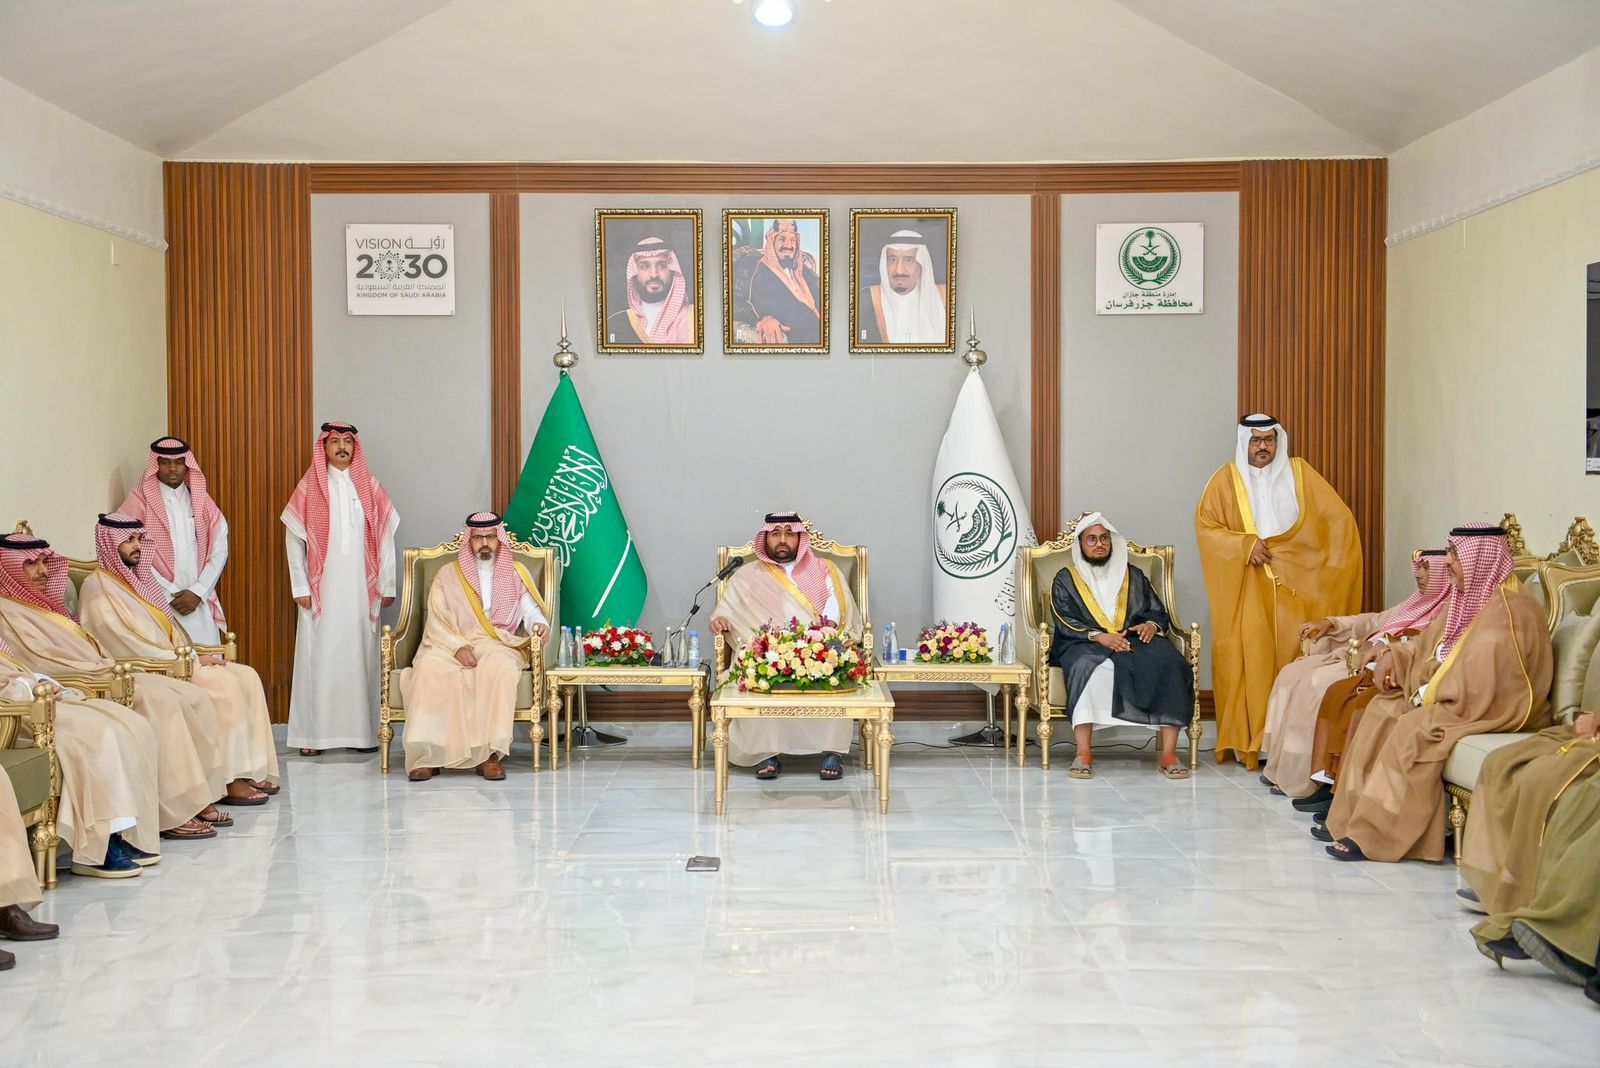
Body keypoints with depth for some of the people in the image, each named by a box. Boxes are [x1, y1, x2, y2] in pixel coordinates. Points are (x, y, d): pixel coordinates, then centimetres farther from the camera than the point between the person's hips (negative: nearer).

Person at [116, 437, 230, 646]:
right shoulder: (139, 503, -1)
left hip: (200, 604, 3)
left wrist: (198, 592, -5)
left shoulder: (202, 501, 11)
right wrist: (170, 595, -10)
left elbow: (219, 550, 6)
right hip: (159, 605, -3)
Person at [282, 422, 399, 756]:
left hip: (361, 588, 2)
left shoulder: (370, 487, 7)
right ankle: (313, 734, 2)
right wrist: (300, 587, -4)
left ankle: (361, 731, 9)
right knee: (318, 657, -2)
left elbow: (385, 537, 7)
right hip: (322, 588, -1)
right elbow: (293, 538, 2)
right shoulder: (309, 488, 2)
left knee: (361, 655, 2)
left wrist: (386, 585, 3)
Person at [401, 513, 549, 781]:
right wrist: (458, 647, -13)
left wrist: (539, 624, -21)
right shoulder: (448, 575, 16)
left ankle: (488, 753, -37)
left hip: (500, 645, -1)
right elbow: (437, 622, 5)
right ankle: (426, 755, -33)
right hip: (451, 645, 1)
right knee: (429, 668, -34)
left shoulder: (517, 574, 17)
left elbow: (530, 609, 4)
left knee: (499, 666, -38)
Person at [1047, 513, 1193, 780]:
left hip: (1135, 639, 3)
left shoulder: (1133, 575, 23)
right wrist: (1098, 636, -17)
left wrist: (1152, 625, -7)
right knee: (1087, 666, -40)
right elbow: (1065, 622, 0)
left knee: (1170, 664, -29)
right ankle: (1083, 753, -42)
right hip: (1085, 644, -3)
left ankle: (1168, 753, -32)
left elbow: (1159, 613, 18)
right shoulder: (1065, 579, 14)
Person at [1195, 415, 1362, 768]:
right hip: (1245, 586, -1)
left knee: (1294, 655, -7)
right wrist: (1245, 544, -13)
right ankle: (1248, 741, -3)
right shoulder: (1227, 478, 6)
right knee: (1250, 657, -7)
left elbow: (1339, 517, 8)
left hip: (1294, 581, 1)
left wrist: (1330, 565, 0)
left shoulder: (1299, 473, 8)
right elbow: (1204, 525, 0)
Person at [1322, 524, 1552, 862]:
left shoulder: (1508, 612, -20)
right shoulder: (1467, 599, 10)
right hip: (1448, 698, 10)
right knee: (1383, 711, -3)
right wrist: (1394, 656, 3)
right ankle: (1353, 818, -5)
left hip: (1496, 712, -10)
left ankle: (1375, 835, -20)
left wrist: (1430, 692, -16)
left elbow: (1481, 685, -27)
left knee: (1413, 729, -26)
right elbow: (1428, 647, 21)